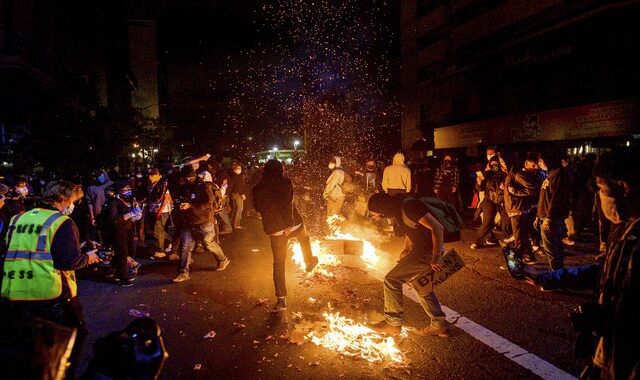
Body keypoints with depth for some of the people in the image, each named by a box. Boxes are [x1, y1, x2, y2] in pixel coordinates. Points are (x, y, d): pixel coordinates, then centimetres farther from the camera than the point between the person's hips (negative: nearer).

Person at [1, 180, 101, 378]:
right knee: (76, 333, 16)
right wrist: (88, 257, 1)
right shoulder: (62, 222, -10)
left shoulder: (18, 219, 8)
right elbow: (70, 261, -18)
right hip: (50, 294, -6)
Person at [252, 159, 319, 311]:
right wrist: (290, 224, -18)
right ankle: (309, 262, 51)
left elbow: (258, 208, 12)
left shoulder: (258, 189, 1)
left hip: (275, 229, 2)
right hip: (293, 224, -1)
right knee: (304, 238, 34)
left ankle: (281, 299, 9)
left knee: (279, 264, 9)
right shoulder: (286, 182, -8)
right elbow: (288, 204, -19)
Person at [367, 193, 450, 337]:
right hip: (421, 249, 10)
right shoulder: (398, 210, 6)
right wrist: (406, 250, 11)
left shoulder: (409, 207, -24)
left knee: (391, 279, -5)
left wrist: (436, 258, -24)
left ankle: (393, 323, 9)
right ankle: (440, 326, 30)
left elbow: (436, 227, -26)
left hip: (428, 251, -10)